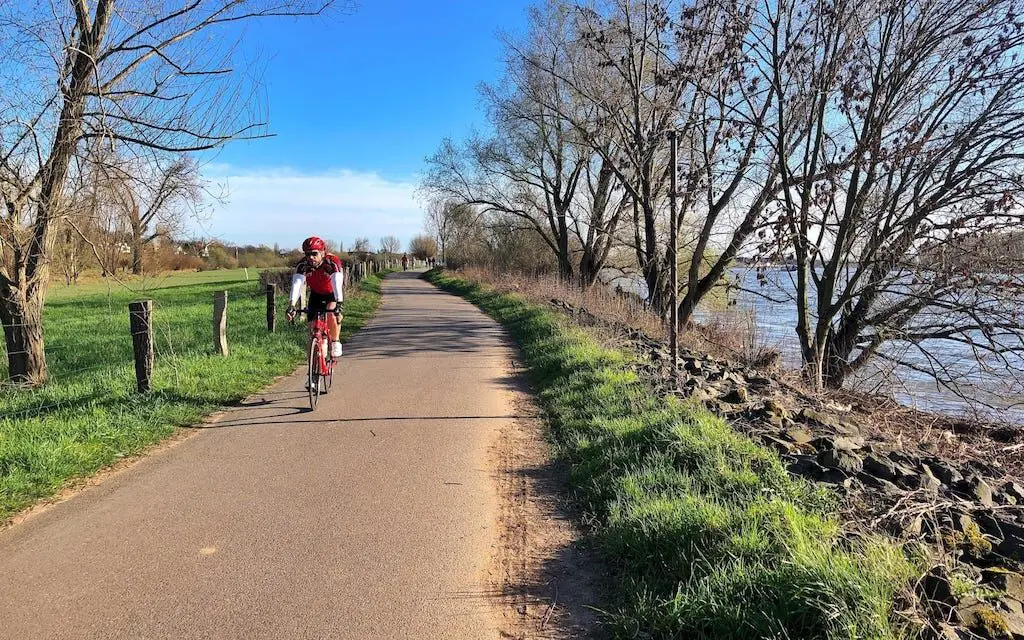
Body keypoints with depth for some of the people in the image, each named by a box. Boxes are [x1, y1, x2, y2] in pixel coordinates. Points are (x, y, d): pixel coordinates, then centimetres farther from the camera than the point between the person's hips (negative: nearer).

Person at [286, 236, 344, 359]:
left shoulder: (333, 262, -34)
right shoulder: (302, 265, -26)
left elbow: (337, 283, -46)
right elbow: (297, 284, -38)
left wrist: (338, 303, -61)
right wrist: (292, 305, -52)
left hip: (333, 293, -3)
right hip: (316, 294, 3)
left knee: (332, 315, -29)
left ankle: (335, 342, -6)